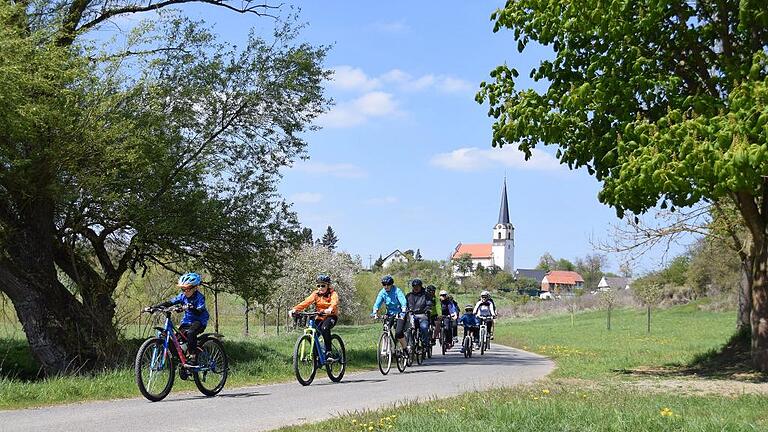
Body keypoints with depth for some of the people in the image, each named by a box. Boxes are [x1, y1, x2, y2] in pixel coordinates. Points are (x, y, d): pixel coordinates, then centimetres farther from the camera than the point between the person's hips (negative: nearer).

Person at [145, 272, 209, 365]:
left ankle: (192, 356, -29)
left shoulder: (199, 297, -17)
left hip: (199, 321, -6)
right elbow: (169, 303, -6)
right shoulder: (182, 296, -1)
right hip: (187, 321, 6)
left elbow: (199, 312, -29)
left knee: (191, 332, -36)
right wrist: (153, 308, -15)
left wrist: (190, 308, -50)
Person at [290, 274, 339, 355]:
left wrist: (329, 310, -56)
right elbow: (306, 302, -15)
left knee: (324, 328, -35)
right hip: (320, 318, 5)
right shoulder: (315, 294, 0)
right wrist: (295, 309, -33)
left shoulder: (333, 294, -10)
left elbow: (334, 303, -32)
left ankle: (328, 351, -28)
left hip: (331, 316, -5)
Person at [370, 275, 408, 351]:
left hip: (399, 314, -5)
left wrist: (403, 312, -42)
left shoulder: (397, 291, -16)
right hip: (390, 314, 5)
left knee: (398, 332, -20)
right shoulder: (382, 292, -2)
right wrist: (374, 312, -28)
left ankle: (405, 349, -3)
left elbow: (403, 303, -26)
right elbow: (377, 304, -9)